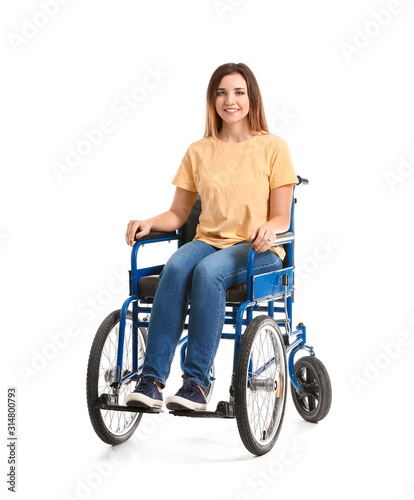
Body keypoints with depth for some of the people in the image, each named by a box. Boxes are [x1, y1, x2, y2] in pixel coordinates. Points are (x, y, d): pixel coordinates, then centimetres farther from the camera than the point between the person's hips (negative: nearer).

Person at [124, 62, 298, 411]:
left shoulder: (273, 148, 4)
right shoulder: (199, 152, 14)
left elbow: (282, 218, 1)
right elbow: (178, 214, 14)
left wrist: (269, 227, -22)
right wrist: (150, 223, -6)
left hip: (258, 250, -3)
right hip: (208, 242, 3)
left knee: (208, 271, -35)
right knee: (176, 267, -32)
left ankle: (196, 382, -34)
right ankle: (151, 381, -35)